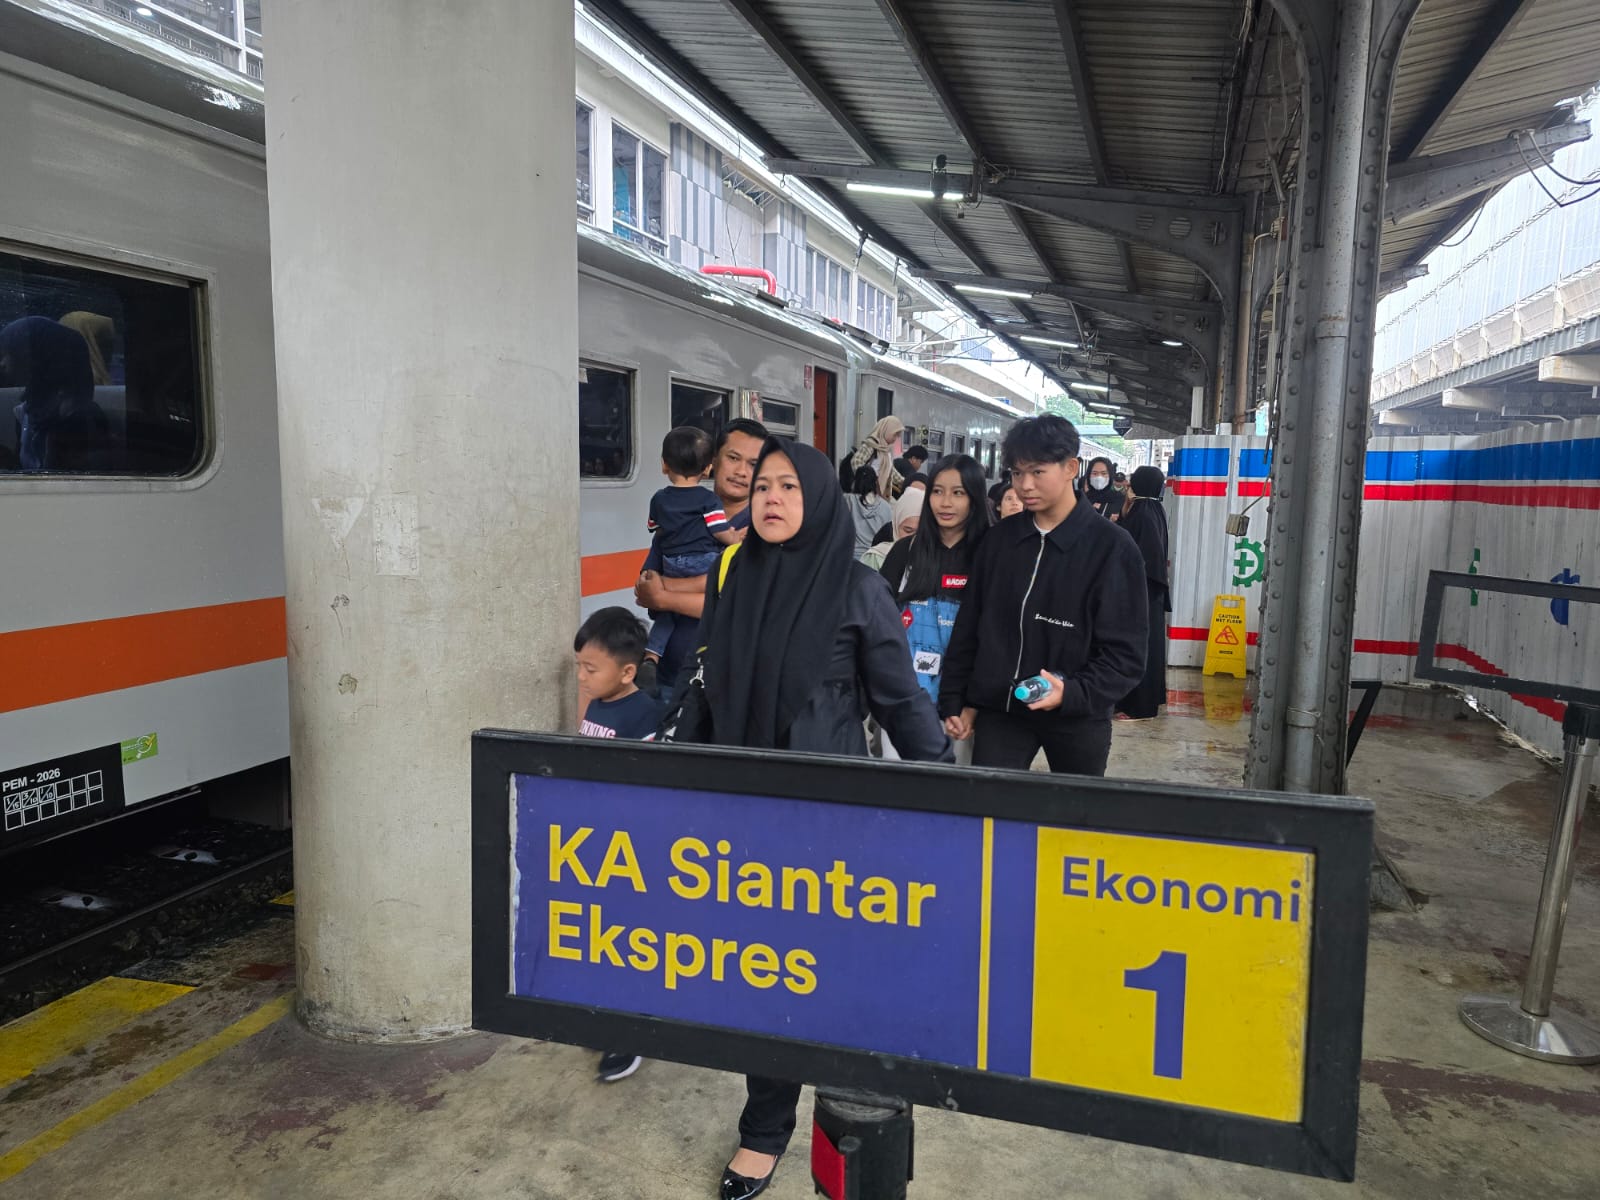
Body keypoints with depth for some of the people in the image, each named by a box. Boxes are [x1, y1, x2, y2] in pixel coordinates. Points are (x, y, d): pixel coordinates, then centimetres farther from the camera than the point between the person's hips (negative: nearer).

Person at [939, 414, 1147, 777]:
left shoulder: (1111, 547, -9)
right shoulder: (998, 538, 3)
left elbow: (1125, 652, -11)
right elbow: (968, 625, 9)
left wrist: (1074, 693, -26)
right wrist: (954, 700, 6)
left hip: (1077, 718, -2)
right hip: (998, 710, 2)